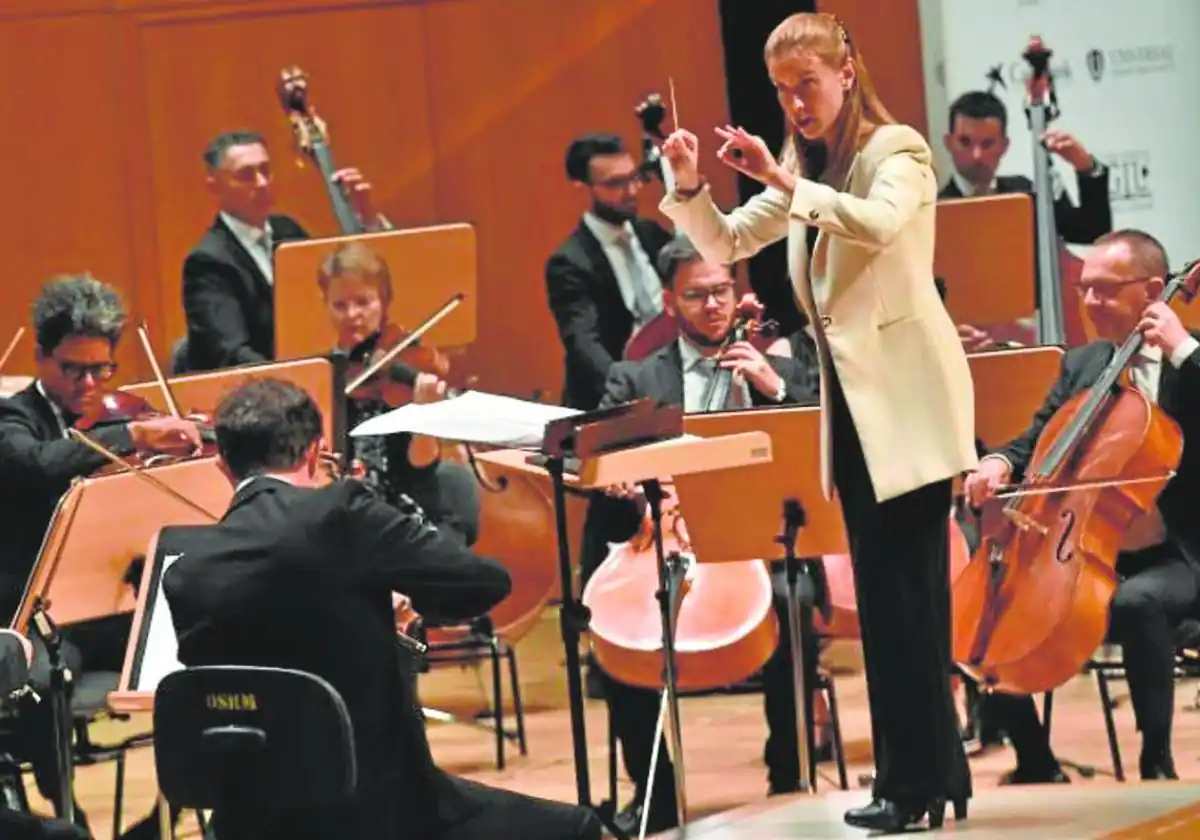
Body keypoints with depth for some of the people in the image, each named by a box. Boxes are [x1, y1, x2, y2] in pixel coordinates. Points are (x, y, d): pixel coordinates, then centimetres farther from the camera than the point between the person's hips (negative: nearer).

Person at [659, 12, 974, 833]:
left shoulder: (897, 150, -8)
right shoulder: (808, 168, 15)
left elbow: (878, 223, -29)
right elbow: (727, 244, 14)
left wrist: (783, 179, -29)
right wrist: (689, 186, -3)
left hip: (907, 396, -8)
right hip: (852, 397, 8)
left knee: (905, 591, -10)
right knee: (885, 594, 9)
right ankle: (930, 773, 14)